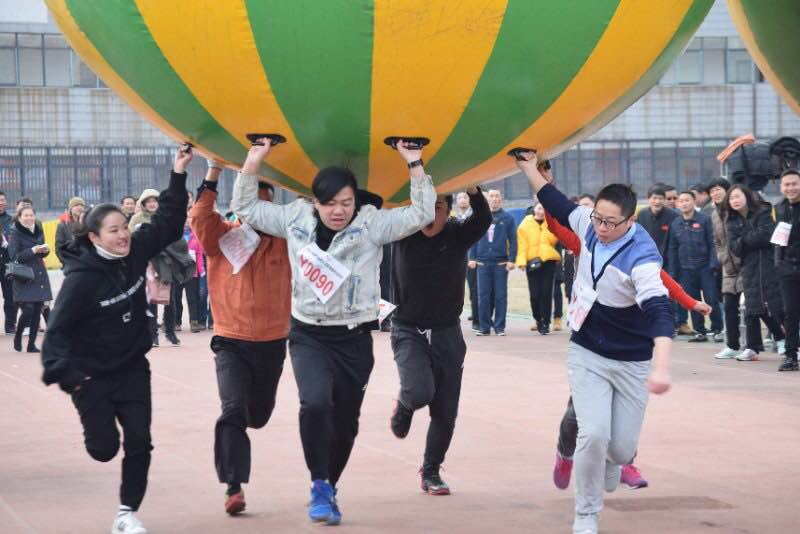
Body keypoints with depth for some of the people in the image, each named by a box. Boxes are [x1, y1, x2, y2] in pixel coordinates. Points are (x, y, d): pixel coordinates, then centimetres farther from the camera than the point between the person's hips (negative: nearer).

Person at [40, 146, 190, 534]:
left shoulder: (136, 253, -7)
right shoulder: (81, 278, -22)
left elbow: (167, 223, 0)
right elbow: (58, 330, -21)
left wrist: (178, 176, -8)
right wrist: (66, 374, -33)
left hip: (133, 368, 5)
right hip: (92, 374, -4)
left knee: (139, 441, -4)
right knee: (104, 447, 0)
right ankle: (96, 421, 39)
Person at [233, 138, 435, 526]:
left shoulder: (372, 224, -6)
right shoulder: (296, 220, 0)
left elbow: (422, 214, -12)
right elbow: (246, 208, 8)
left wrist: (415, 164, -19)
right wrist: (252, 164, -4)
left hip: (354, 338, 0)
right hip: (308, 336, 0)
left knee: (345, 422, 8)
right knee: (315, 403, -26)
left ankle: (327, 490, 31)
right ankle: (320, 486, -11)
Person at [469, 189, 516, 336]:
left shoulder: (507, 218, 3)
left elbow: (513, 240, 1)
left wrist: (511, 259, -7)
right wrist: (472, 258, 2)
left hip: (500, 263, -1)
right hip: (482, 262, 2)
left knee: (500, 296, 1)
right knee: (483, 296, 1)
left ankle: (500, 327, 7)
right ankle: (485, 326, 8)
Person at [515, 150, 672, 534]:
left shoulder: (641, 256, -27)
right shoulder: (589, 224, -10)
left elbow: (659, 312, -39)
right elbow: (557, 204, 12)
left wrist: (661, 367, -52)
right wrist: (530, 169, 17)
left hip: (632, 362, -3)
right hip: (587, 354, 3)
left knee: (621, 448, 4)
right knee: (593, 435, -14)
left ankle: (609, 460, 43)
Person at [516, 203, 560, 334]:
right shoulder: (525, 225, 6)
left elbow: (553, 240, -3)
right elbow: (522, 244, 0)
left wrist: (548, 225, -9)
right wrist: (522, 261, -11)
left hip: (548, 260, 0)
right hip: (532, 262, 0)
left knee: (546, 292, -5)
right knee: (534, 293, -3)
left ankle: (545, 323, 0)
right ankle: (538, 320, 18)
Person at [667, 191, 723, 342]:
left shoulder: (704, 220, -3)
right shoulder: (675, 224, 8)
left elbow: (712, 243, -3)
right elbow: (672, 249, 13)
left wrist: (713, 263, -11)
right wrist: (673, 272, 9)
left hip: (705, 267, -4)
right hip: (686, 269, 4)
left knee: (711, 299, -3)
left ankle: (717, 330, 8)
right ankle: (699, 332, 13)